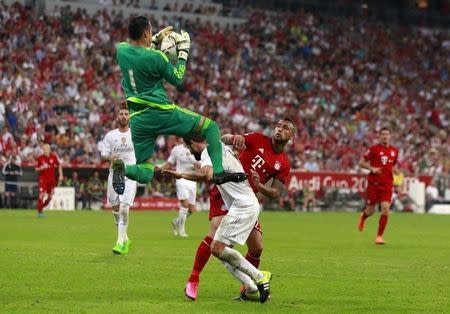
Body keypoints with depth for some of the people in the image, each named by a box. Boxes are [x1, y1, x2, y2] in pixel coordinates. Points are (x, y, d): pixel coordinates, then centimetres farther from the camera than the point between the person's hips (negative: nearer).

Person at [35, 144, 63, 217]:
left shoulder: (54, 157, -2)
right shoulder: (40, 158, -5)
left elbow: (59, 165, 11)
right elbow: (36, 169, 2)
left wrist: (60, 175, 7)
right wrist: (41, 167, -19)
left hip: (52, 179, 3)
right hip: (43, 179, -3)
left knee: (50, 196, 6)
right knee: (42, 194, -15)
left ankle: (42, 207, 29)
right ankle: (39, 211, -5)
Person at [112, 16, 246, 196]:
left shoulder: (121, 50, 3)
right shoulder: (156, 58, -14)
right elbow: (177, 80, 2)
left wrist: (157, 39, 26)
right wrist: (183, 51, 9)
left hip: (138, 120, 6)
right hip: (161, 113, -6)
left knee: (144, 174, 14)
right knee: (210, 127, 7)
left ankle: (122, 167, -19)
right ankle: (218, 172, -8)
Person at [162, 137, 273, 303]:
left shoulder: (208, 152, -11)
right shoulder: (221, 147, 18)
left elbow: (206, 175, -33)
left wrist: (181, 175, -24)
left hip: (242, 206, -10)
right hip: (249, 204, 10)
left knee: (217, 248, -14)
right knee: (220, 249, 8)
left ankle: (259, 277, -9)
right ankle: (251, 287, 1)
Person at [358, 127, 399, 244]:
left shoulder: (394, 151, 7)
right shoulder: (373, 149, -4)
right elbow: (361, 162, -1)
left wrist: (395, 169, 1)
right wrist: (372, 168, -16)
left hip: (387, 184, 2)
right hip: (373, 183, -2)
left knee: (385, 209, -14)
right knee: (370, 211, 5)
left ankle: (379, 236, -3)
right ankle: (363, 216, 45)